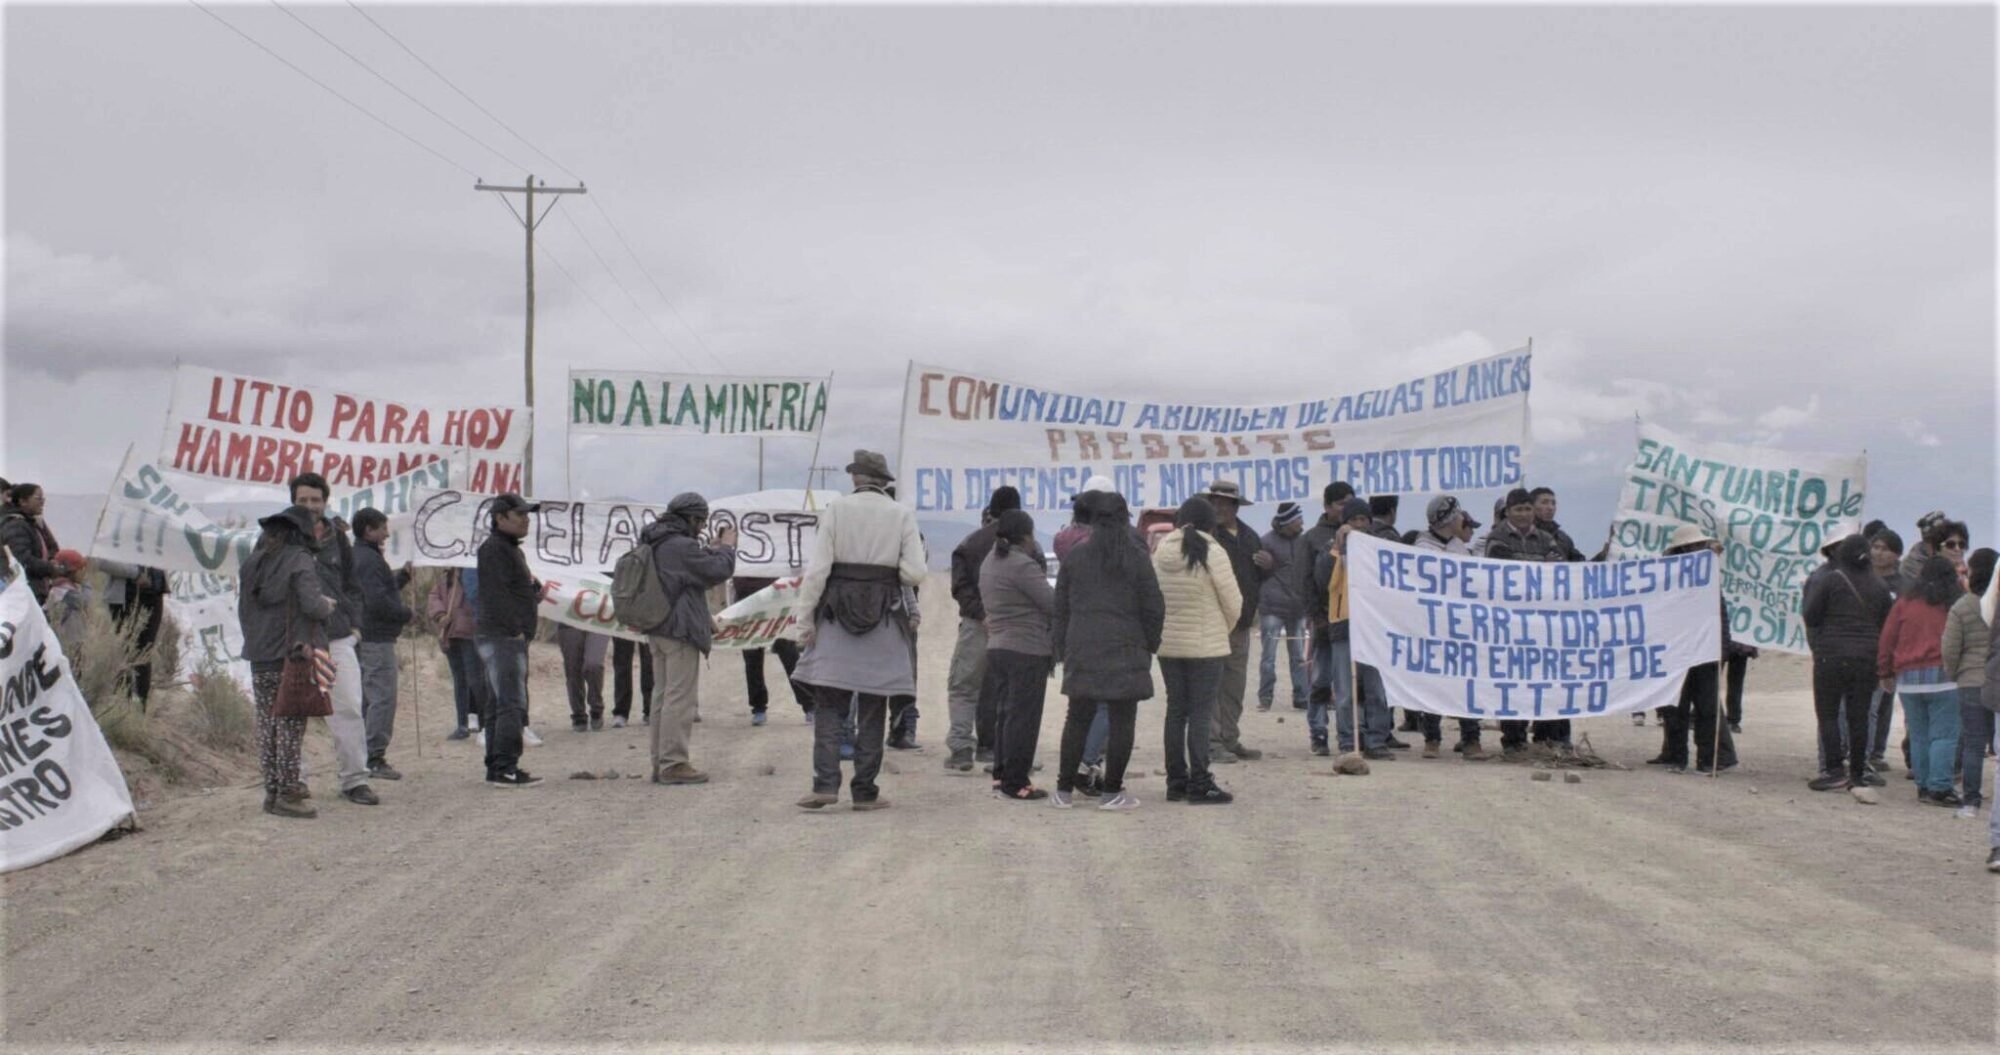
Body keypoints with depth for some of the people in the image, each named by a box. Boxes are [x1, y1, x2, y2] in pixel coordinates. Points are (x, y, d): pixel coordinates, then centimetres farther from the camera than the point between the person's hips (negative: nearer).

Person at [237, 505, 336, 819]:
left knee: (267, 723, 11)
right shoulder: (300, 561, -10)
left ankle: (272, 789, 15)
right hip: (294, 655, -6)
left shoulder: (253, 561, 12)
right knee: (291, 725, -2)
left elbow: (243, 608, 17)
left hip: (259, 657, 6)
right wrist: (328, 605, 0)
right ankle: (287, 794, -2)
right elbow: (312, 605, -20)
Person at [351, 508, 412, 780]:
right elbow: (378, 602, -24)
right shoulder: (370, 560, -16)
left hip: (362, 638, 11)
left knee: (366, 698, 15)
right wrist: (407, 614, -10)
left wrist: (404, 574, 12)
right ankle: (375, 758, -9)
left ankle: (362, 757, 21)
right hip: (377, 639, -11)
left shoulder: (357, 557, 18)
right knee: (382, 698, -9)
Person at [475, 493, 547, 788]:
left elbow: (522, 591, 28)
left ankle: (497, 767, 16)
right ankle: (505, 768, -14)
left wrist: (535, 587, 7)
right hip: (501, 636, -11)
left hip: (511, 637, 11)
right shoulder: (494, 549, -11)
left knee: (500, 705, 12)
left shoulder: (512, 550, 22)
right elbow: (496, 594, -20)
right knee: (512, 703, -13)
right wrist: (515, 630, -20)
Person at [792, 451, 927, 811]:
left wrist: (806, 617, -3)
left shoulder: (837, 509, -1)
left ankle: (825, 784, -8)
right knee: (872, 711, 7)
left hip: (836, 615, -1)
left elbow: (817, 568, -7)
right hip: (884, 619, 1)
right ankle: (864, 791, 8)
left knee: (829, 707, 3)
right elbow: (915, 572, -7)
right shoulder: (902, 515, 1)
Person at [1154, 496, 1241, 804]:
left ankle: (1176, 781, 16)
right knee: (1200, 713, -2)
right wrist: (1225, 630, 10)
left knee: (1176, 710, 12)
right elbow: (1233, 603, -8)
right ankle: (1199, 785, -2)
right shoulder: (1212, 553, -12)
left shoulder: (1160, 553, 2)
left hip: (1167, 644, 5)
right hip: (1206, 645, -5)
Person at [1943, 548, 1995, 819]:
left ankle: (1971, 801, 5)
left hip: (1972, 682, -1)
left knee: (1973, 743, 4)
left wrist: (1952, 675, 12)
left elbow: (1950, 649, -4)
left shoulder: (1961, 607, -4)